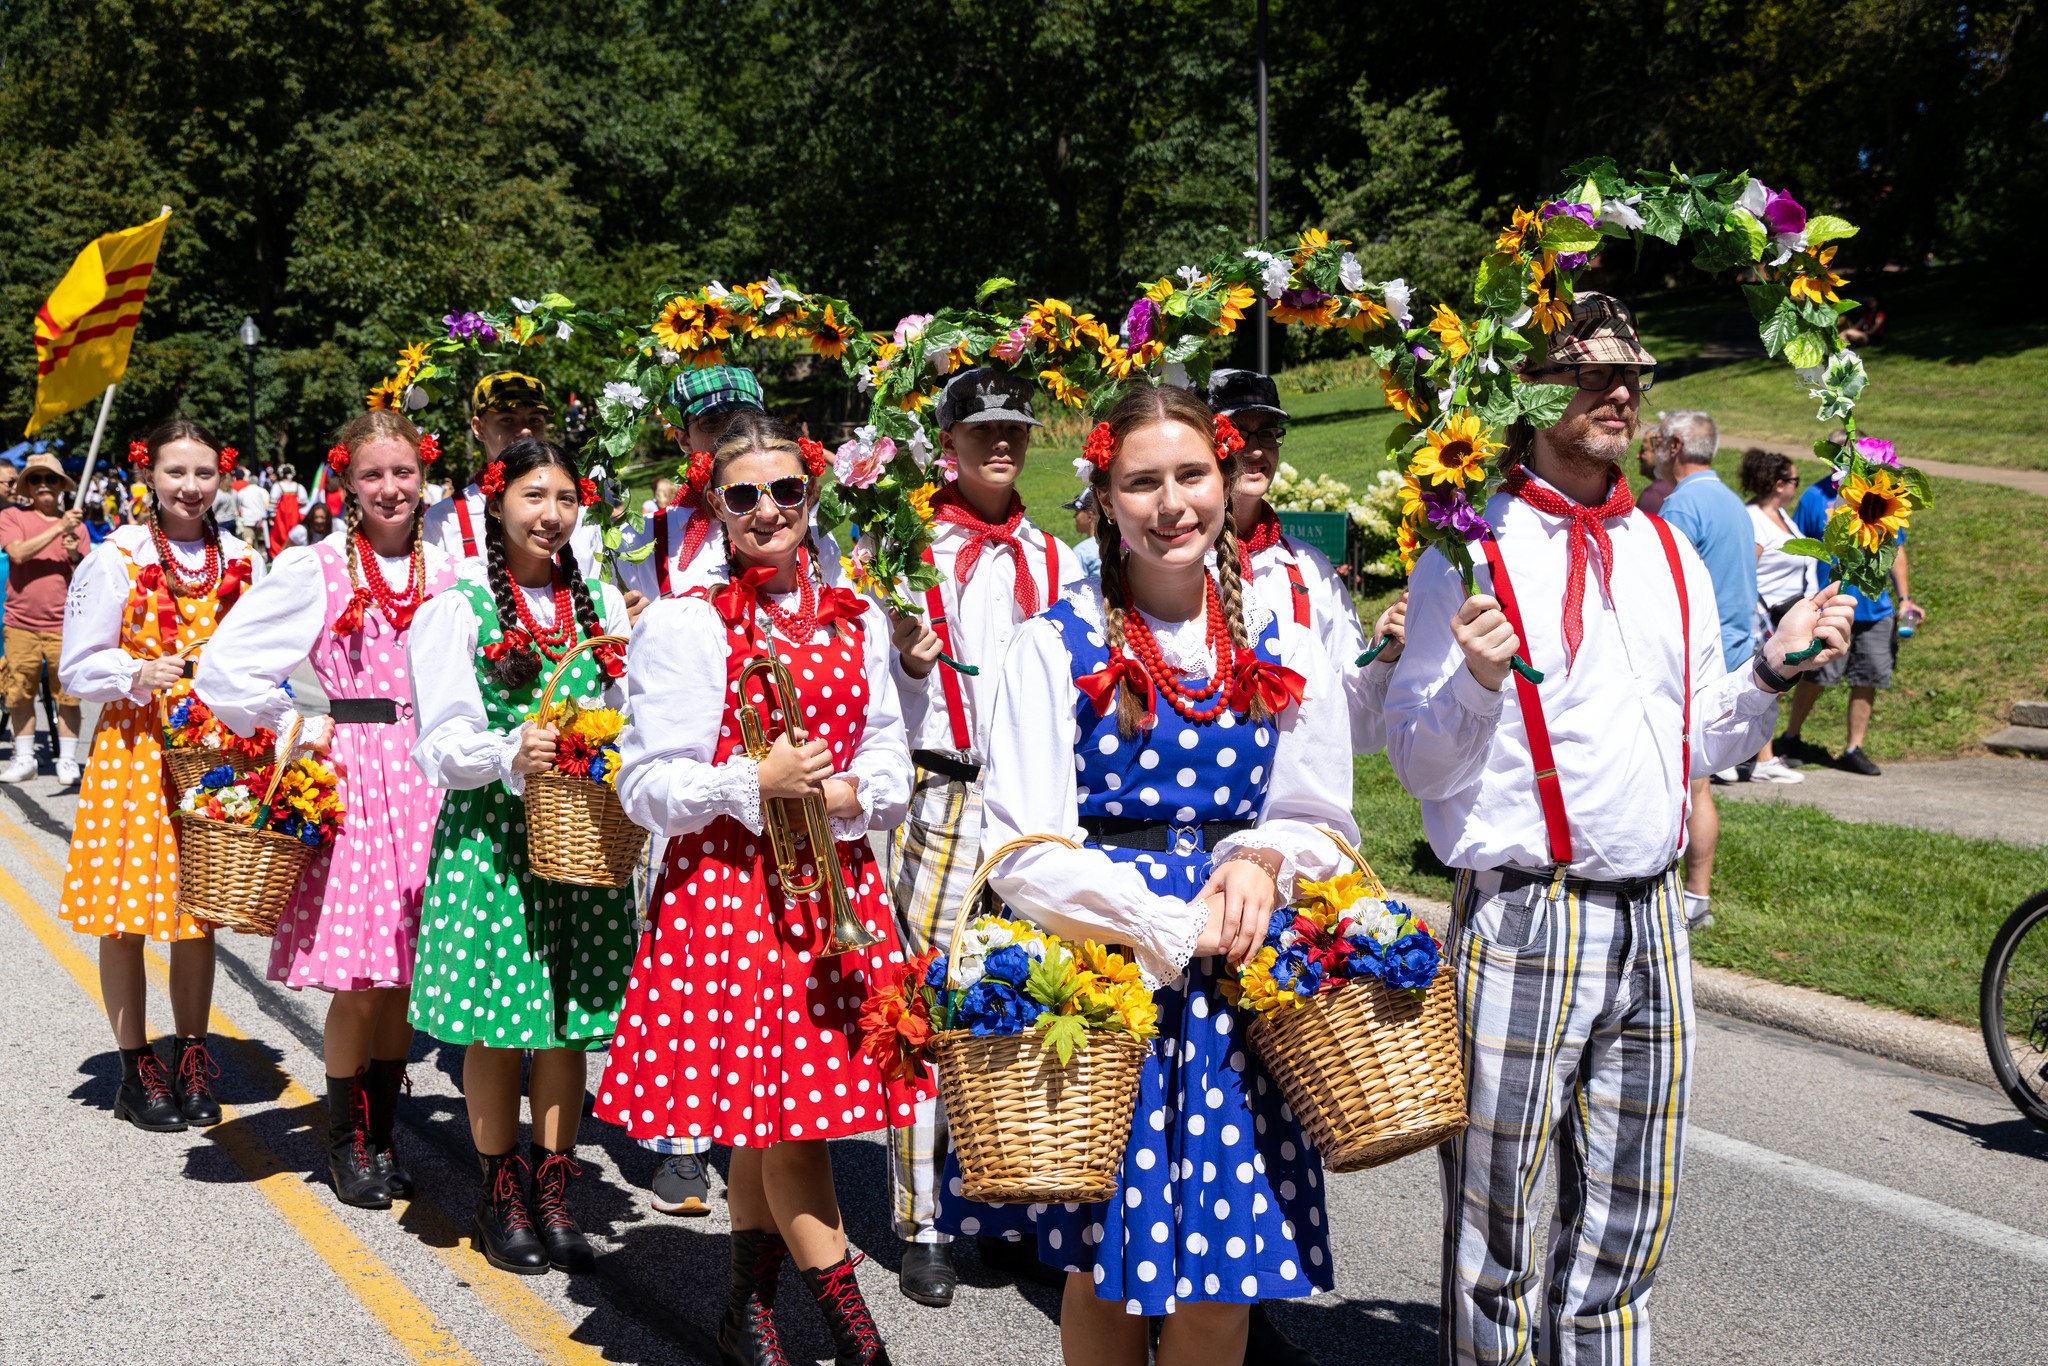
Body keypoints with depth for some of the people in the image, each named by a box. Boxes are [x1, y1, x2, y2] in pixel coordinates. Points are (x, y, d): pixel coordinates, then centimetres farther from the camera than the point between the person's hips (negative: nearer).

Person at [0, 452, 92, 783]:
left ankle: (67, 761, 6)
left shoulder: (76, 523, 8)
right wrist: (58, 528, -18)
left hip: (64, 624, 0)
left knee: (68, 694, -2)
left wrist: (75, 555, -13)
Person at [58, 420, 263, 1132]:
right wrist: (137, 675, -19)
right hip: (133, 751, -3)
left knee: (200, 911, 9)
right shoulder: (116, 558, -4)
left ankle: (190, 1058, 23)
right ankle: (136, 1069, 18)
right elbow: (77, 669, -3)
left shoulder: (241, 561, 6)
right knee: (127, 916, 4)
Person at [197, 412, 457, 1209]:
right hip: (350, 776, -3)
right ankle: (346, 1142, 16)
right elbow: (224, 667, -3)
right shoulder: (315, 568, -1)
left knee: (406, 969, 7)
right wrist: (296, 728, -4)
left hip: (428, 777, 3)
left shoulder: (447, 568, 9)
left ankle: (382, 1134, 22)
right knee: (359, 979, -3)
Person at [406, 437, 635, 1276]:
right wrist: (510, 756, -26)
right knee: (496, 1023, 2)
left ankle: (553, 1195, 19)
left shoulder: (600, 605, 11)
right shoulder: (459, 607, -2)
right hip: (490, 835, -3)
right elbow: (441, 741, -8)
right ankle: (500, 1197, 19)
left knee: (570, 1019, 6)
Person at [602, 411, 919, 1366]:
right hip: (726, 884, -4)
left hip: (835, 883, 4)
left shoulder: (855, 621, 10)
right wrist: (756, 782, -18)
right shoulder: (686, 624, -5)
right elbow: (646, 786, -7)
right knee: (776, 1109, -1)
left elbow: (889, 762, 11)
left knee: (772, 1111, 10)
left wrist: (849, 796, -10)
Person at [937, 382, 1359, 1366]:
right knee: (1105, 1268, 8)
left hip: (1239, 982, 3)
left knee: (1222, 1279, 6)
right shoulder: (1058, 646, -4)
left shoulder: (1282, 650, 6)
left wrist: (1264, 859, -9)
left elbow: (1322, 825, 13)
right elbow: (1026, 859, -9)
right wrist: (1179, 922, -15)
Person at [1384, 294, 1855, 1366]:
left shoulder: (1669, 554, 12)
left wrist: (1772, 667, 4)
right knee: (1498, 1229, 5)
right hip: (1521, 920, -5)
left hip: (1653, 919, 6)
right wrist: (1476, 681, -24)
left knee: (1629, 1220, 15)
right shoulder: (1470, 554, -6)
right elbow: (1416, 760, -7)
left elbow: (1700, 745, 19)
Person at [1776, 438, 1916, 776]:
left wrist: (1904, 597, 8)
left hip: (1876, 609, 4)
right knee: (1814, 678, 4)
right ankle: (1790, 739, 23)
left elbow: (1896, 550, 14)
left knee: (1867, 682, 6)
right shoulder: (1815, 497, -6)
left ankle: (1854, 750, 17)